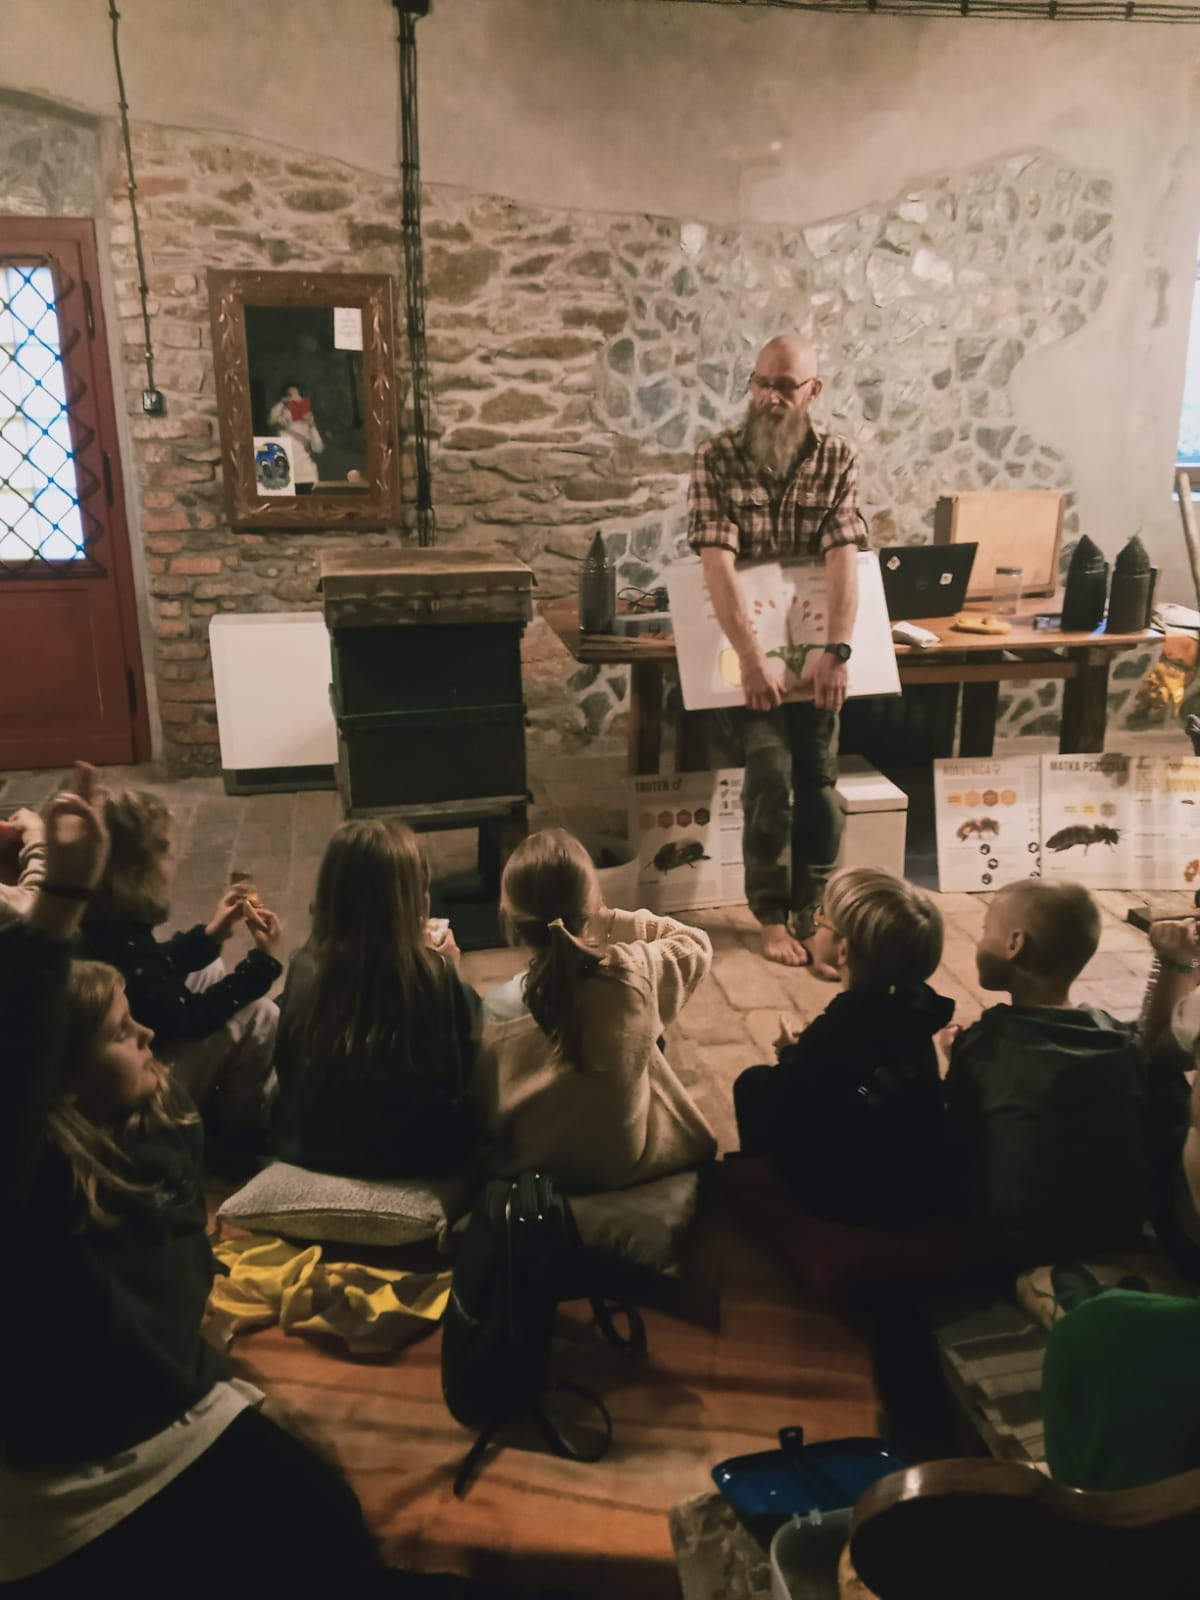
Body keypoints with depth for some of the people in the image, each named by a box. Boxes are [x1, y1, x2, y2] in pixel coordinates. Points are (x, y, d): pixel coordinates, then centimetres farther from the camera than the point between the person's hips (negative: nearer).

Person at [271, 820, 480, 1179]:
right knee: (468, 998, 16)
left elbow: (287, 1066, 0)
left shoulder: (306, 967, -16)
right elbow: (459, 1071, -8)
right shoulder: (431, 972, -23)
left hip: (307, 1145, 2)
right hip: (413, 1153, -2)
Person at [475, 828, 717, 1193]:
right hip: (634, 1159, 0)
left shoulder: (501, 1011, -29)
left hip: (543, 1171, 0)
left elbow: (491, 1122, -12)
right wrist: (615, 922, -2)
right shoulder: (636, 975, -27)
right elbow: (695, 945, -2)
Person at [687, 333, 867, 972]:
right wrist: (751, 657, -28)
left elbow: (843, 559, -13)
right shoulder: (716, 458, -8)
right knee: (772, 775, -12)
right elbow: (718, 562, -18)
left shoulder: (838, 460, -2)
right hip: (745, 643, -2)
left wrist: (836, 651, -26)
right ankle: (771, 917, 6)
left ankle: (811, 915, 12)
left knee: (818, 778, -2)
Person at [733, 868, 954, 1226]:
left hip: (852, 1199, -6)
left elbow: (776, 1116, -17)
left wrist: (791, 1056, -1)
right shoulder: (913, 1007, -8)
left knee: (754, 1083, 6)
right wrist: (807, 1051, 10)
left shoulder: (833, 1033, -28)